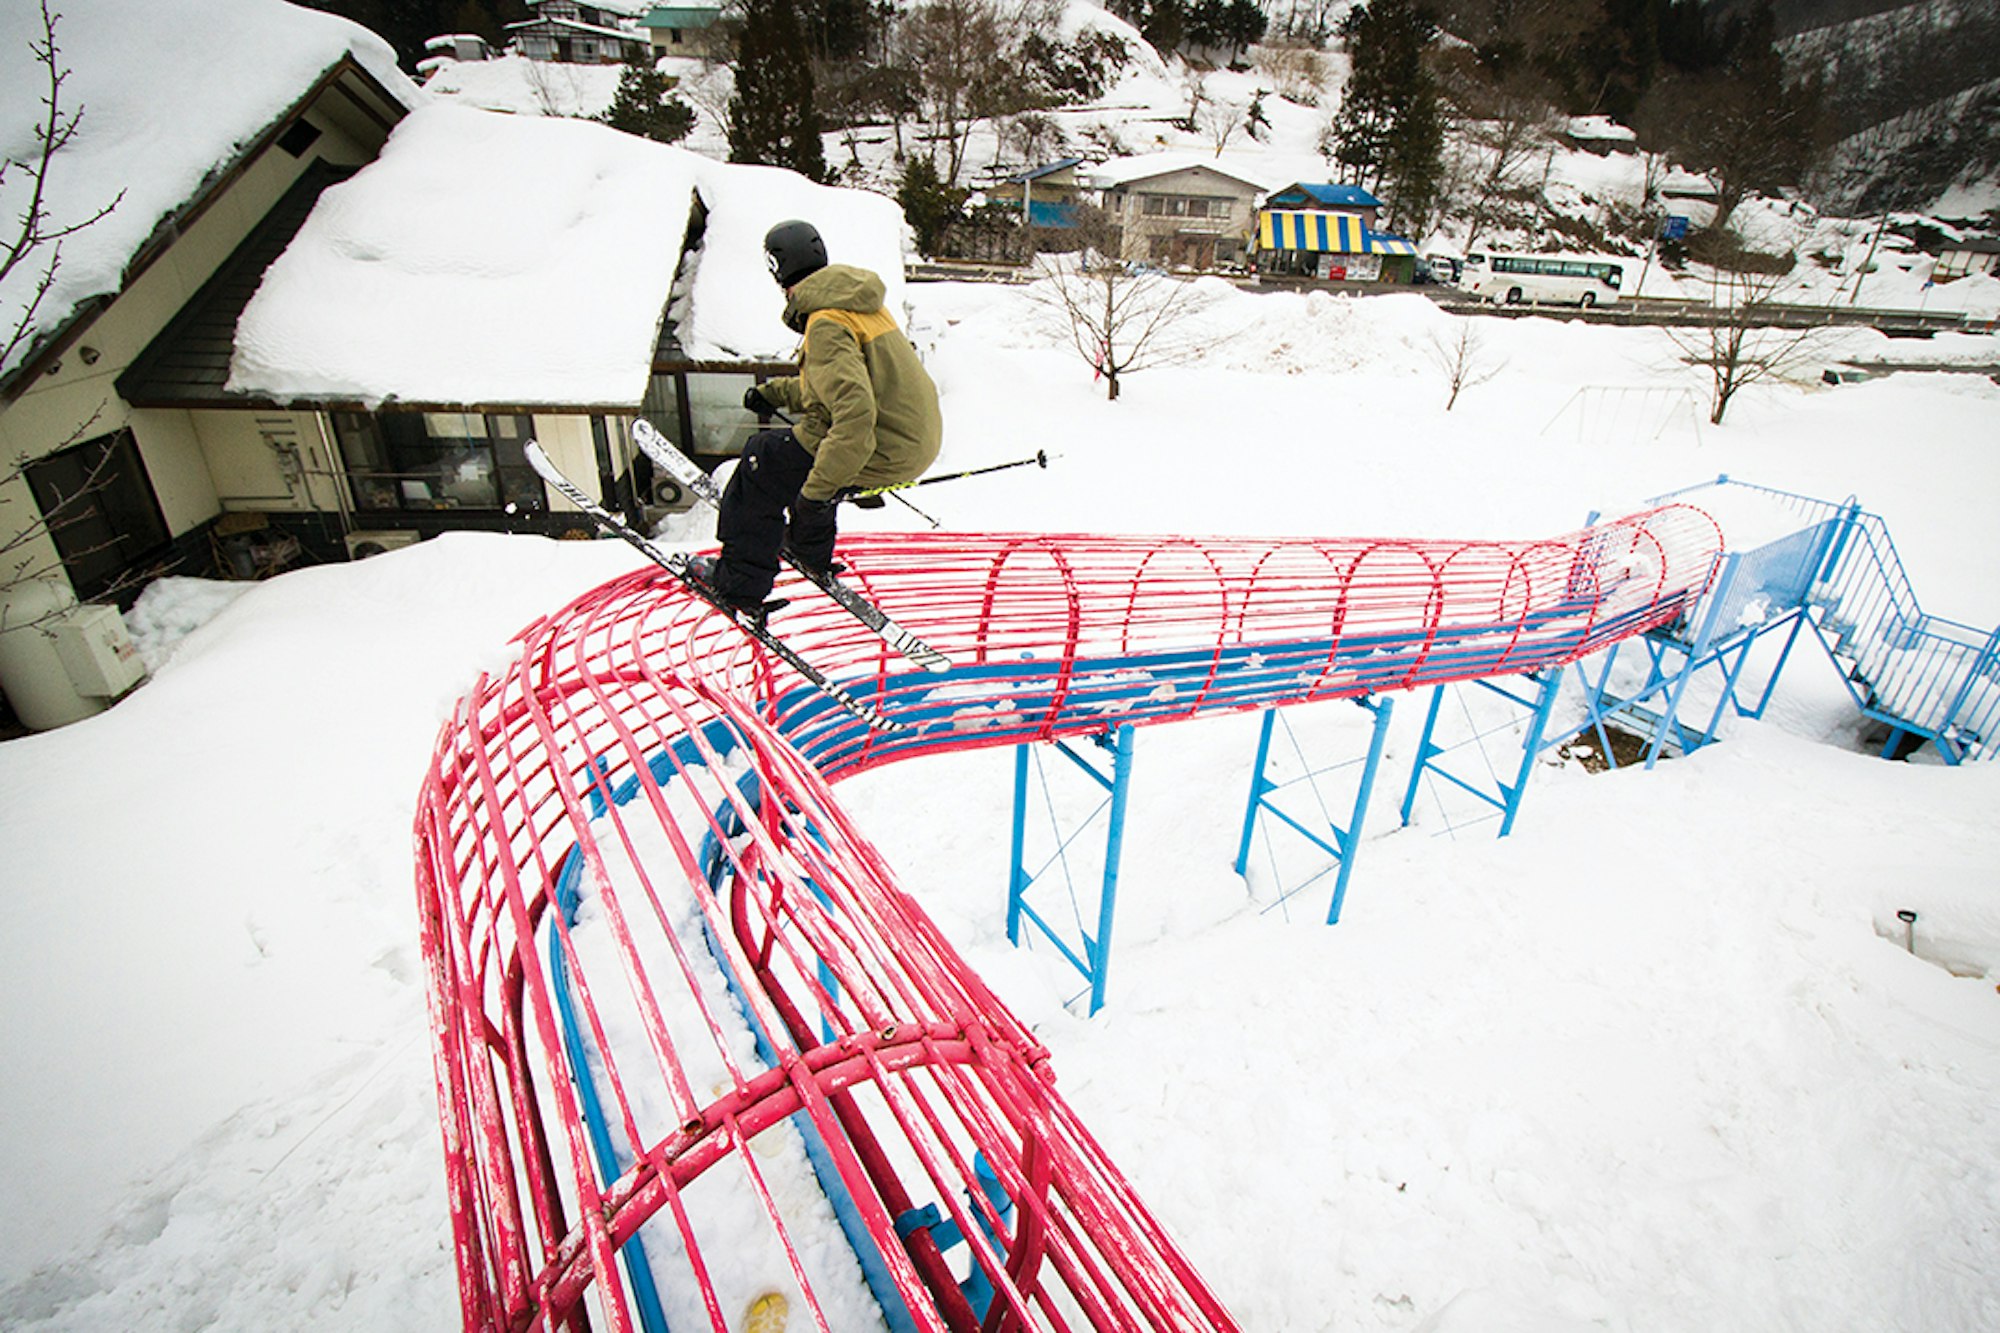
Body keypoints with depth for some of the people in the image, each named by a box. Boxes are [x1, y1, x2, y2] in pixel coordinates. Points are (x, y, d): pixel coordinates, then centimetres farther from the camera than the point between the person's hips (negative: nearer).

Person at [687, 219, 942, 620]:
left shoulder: (826, 325, -18)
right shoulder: (861, 304, 13)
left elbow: (855, 411, -31)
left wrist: (817, 490, -28)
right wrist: (775, 392, 29)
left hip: (885, 452, -9)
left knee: (762, 459, 3)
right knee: (808, 431, 33)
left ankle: (739, 583, 11)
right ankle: (810, 548, 47)